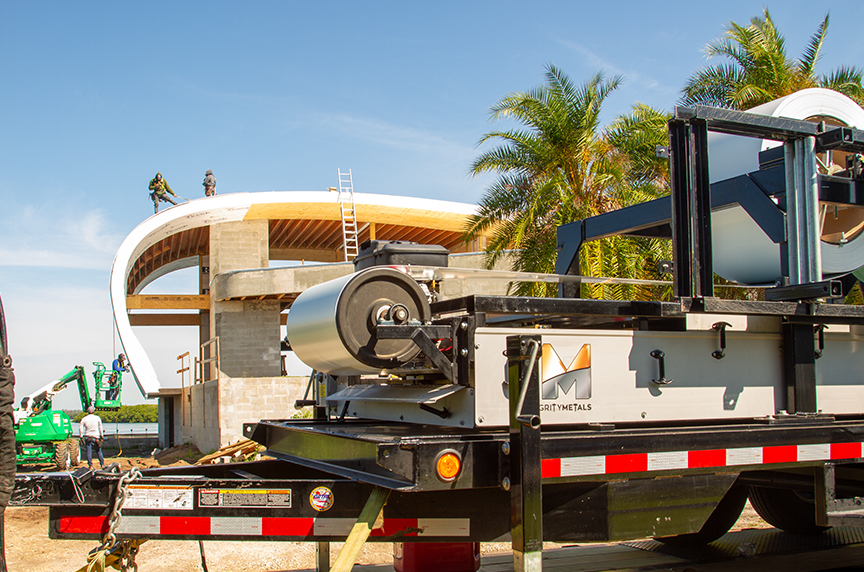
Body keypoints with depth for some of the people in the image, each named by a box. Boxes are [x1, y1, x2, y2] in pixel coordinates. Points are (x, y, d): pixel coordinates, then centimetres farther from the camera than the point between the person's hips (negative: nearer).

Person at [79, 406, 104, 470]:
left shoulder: (84, 419, 1)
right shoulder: (97, 418, 0)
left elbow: (80, 428, -2)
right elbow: (100, 427, 6)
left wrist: (81, 436, 4)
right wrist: (102, 435, 14)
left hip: (87, 436, 0)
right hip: (96, 436, 0)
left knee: (89, 451, 1)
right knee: (99, 451, 9)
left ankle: (90, 466, -2)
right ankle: (102, 464, 12)